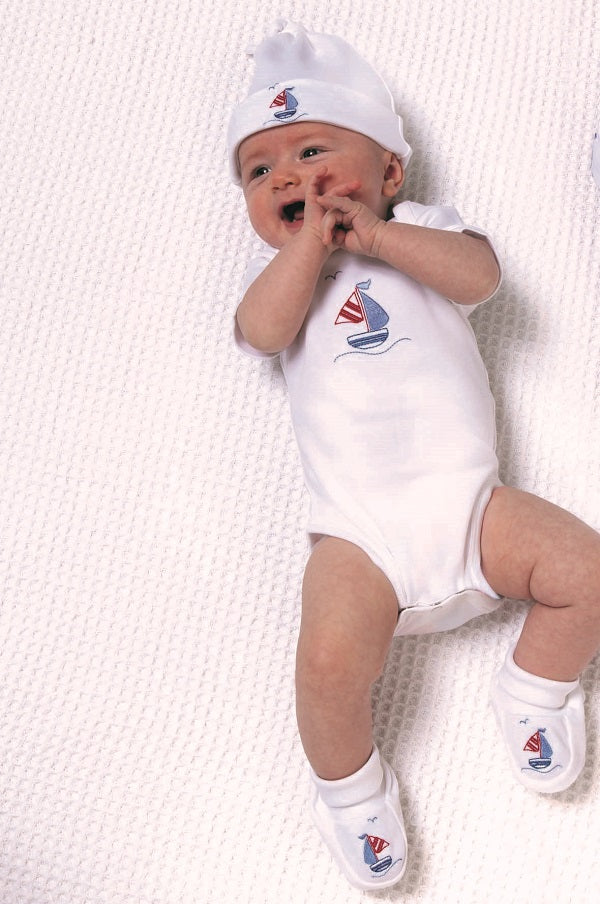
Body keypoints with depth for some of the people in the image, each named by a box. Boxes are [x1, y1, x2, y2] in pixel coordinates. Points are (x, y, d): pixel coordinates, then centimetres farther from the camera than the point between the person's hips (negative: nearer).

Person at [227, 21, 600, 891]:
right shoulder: (279, 265, 16)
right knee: (330, 659, -23)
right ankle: (349, 787, 7)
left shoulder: (421, 229, 15)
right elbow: (265, 330, -7)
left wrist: (375, 234, -12)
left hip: (467, 496, 2)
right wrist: (312, 237, -8)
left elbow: (479, 273, -6)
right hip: (360, 533, -1)